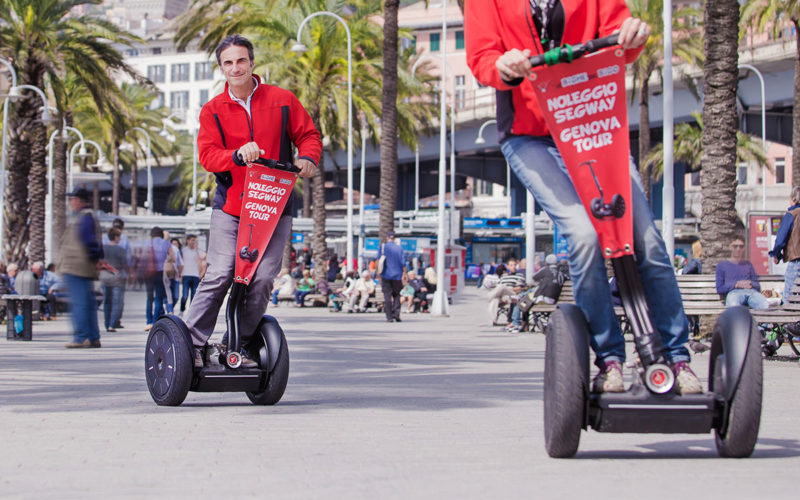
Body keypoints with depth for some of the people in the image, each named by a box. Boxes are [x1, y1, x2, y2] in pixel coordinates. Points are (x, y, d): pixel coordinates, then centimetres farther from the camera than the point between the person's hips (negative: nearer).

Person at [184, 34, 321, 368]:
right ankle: (192, 343, -4)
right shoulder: (213, 111, 6)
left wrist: (307, 158, -11)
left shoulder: (282, 101, 7)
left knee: (262, 279, -5)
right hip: (230, 206, -1)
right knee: (221, 274, -12)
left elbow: (308, 135, 11)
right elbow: (207, 155, -5)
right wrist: (238, 155, -25)